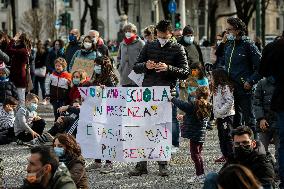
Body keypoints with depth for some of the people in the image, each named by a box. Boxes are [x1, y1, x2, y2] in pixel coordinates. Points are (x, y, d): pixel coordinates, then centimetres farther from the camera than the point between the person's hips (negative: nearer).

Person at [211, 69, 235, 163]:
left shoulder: (225, 87, -14)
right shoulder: (216, 88, 15)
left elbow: (230, 102, -22)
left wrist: (220, 111, -21)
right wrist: (216, 115, 12)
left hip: (227, 116, -10)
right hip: (219, 117, 10)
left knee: (228, 136, -7)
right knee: (221, 136, 12)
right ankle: (225, 155, 19)